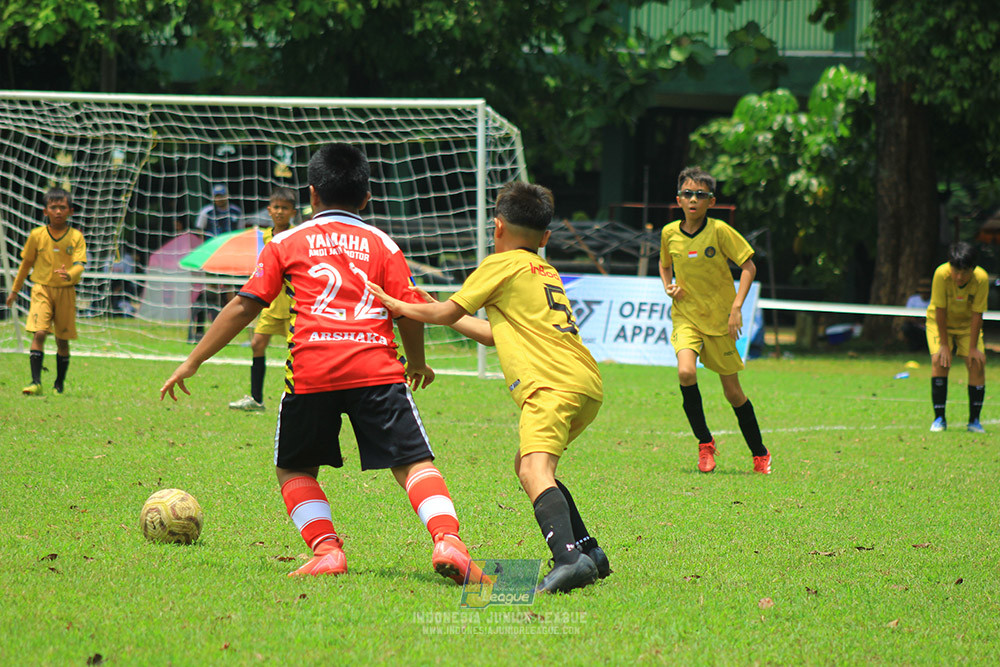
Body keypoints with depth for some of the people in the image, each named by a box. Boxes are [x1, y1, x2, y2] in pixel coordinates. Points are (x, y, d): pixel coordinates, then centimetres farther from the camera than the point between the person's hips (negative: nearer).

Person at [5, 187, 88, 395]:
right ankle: (36, 383, -19)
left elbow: (79, 265, -10)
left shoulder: (76, 237, -2)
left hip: (66, 292, 0)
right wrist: (15, 290, 17)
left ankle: (59, 384, 22)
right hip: (42, 289, 0)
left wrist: (70, 274, -33)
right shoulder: (37, 235, 1)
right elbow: (26, 263, 12)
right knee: (39, 333, -16)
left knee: (62, 339, 7)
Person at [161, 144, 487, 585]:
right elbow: (411, 314, 11)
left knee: (294, 469, 19)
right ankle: (447, 540, -24)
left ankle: (326, 550, 0)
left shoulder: (287, 243, 16)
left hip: (310, 370, 0)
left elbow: (244, 307, 13)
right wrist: (417, 365, 30)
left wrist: (193, 361, 19)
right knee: (413, 463, 0)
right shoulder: (382, 245, 16)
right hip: (376, 366, 0)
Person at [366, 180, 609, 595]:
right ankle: (589, 552, 21)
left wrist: (397, 305, 23)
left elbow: (449, 313, 9)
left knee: (535, 471, -24)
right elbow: (496, 335, 39)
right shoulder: (547, 273, 31)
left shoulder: (502, 265, 6)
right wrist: (433, 309, 48)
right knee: (527, 465, 24)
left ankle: (569, 558, -47)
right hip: (588, 386, 9)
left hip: (554, 385, -9)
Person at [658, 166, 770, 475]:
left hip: (719, 319, -2)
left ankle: (759, 453, 23)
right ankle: (704, 443, -7)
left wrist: (737, 306, -15)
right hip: (686, 316, 2)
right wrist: (668, 286, -1)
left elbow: (748, 266, -6)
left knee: (733, 392, 3)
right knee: (686, 372, -25)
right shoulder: (669, 234, -1)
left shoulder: (719, 231, -11)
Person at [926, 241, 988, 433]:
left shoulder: (981, 279, -27)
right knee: (939, 360, -21)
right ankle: (939, 419, -12)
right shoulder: (942, 274, -30)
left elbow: (977, 314, -21)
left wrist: (973, 348, -21)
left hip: (967, 324, 1)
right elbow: (940, 310, -24)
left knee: (977, 363, -14)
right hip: (940, 323, -1)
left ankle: (974, 420, -2)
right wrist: (944, 345, -22)